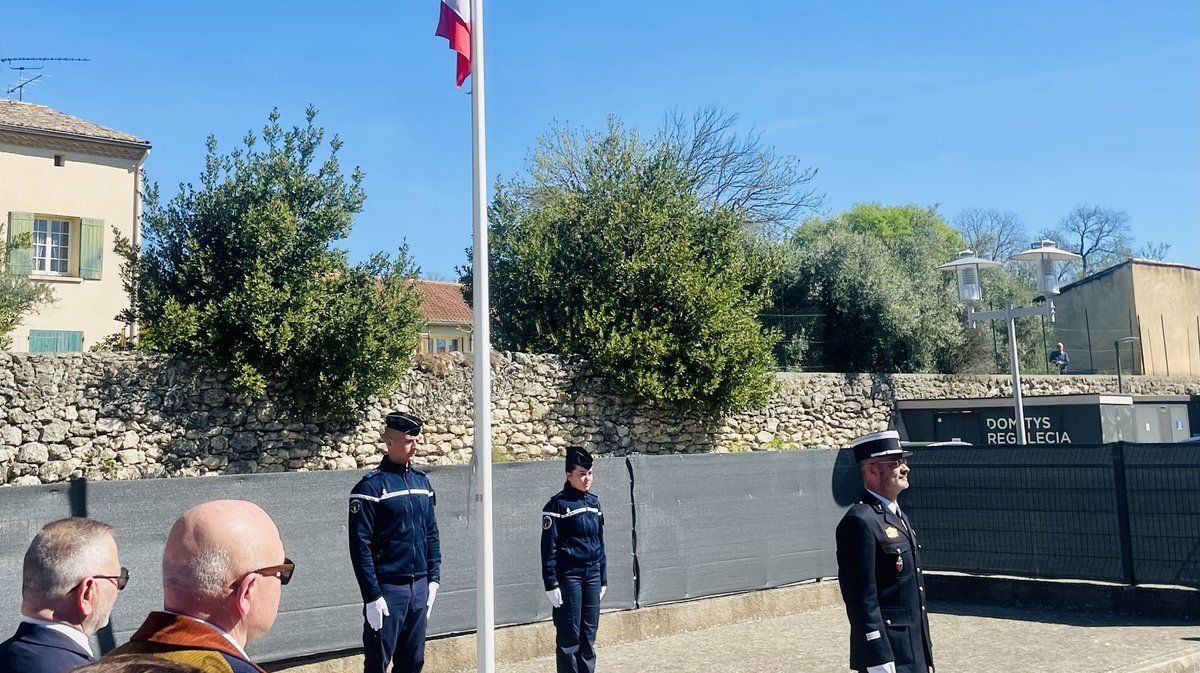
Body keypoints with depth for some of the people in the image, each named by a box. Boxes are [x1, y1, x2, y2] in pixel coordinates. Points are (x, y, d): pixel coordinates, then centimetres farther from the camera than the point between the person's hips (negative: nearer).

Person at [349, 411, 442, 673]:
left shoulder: (422, 481, 9)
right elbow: (360, 545, -13)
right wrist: (372, 596, -15)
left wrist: (433, 579, 9)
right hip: (388, 588, -6)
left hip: (420, 586, 6)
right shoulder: (371, 486, -11)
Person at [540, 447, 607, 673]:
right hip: (569, 576, -6)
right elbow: (548, 547, -10)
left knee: (589, 635, 10)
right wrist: (551, 584, -13)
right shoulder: (558, 504, -8)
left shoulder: (594, 501, 11)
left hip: (592, 574, 6)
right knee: (569, 637, -2)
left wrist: (603, 578, 16)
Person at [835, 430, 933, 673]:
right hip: (888, 653, -9)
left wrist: (926, 644, 20)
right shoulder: (860, 521, -18)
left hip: (914, 651, 9)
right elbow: (862, 600, -21)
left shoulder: (897, 514, 13)